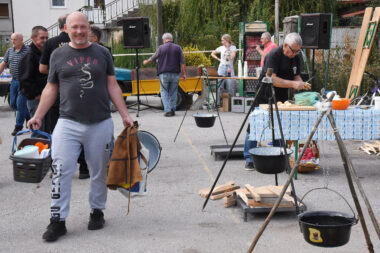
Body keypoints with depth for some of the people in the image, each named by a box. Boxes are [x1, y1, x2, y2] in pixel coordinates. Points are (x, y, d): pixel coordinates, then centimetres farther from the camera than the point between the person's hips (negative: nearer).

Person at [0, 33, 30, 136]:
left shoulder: (27, 51, -12)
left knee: (20, 104, -5)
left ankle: (18, 126, 9)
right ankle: (28, 116, 33)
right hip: (14, 81, 7)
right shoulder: (9, 51, 9)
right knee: (13, 103, 12)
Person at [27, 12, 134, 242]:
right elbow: (51, 89, 11)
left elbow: (112, 87, 8)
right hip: (68, 123, 0)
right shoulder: (58, 55, 7)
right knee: (61, 171, -6)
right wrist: (38, 117, 5)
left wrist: (125, 115, 2)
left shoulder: (102, 53, 7)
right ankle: (58, 220, 2)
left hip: (100, 123, 1)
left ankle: (97, 212, 26)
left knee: (99, 172, 9)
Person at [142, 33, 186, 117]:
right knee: (173, 92, 10)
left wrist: (146, 62, 33)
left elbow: (153, 58, 14)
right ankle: (173, 110, 10)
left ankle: (167, 110, -8)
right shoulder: (178, 48, 5)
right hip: (175, 74, 2)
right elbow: (183, 62, 2)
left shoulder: (161, 48, 1)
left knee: (164, 92, 4)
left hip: (164, 74, -2)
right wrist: (184, 74, 6)